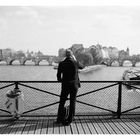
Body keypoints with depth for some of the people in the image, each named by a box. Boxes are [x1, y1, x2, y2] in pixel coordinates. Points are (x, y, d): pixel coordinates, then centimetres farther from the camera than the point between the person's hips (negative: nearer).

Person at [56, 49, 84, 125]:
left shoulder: (61, 64, -6)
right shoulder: (76, 63, -8)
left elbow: (58, 75, 0)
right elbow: (82, 67, 15)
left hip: (65, 85, 0)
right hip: (74, 85, 0)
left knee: (62, 102, 14)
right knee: (72, 103, 10)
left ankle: (59, 119, 22)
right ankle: (69, 120, 13)